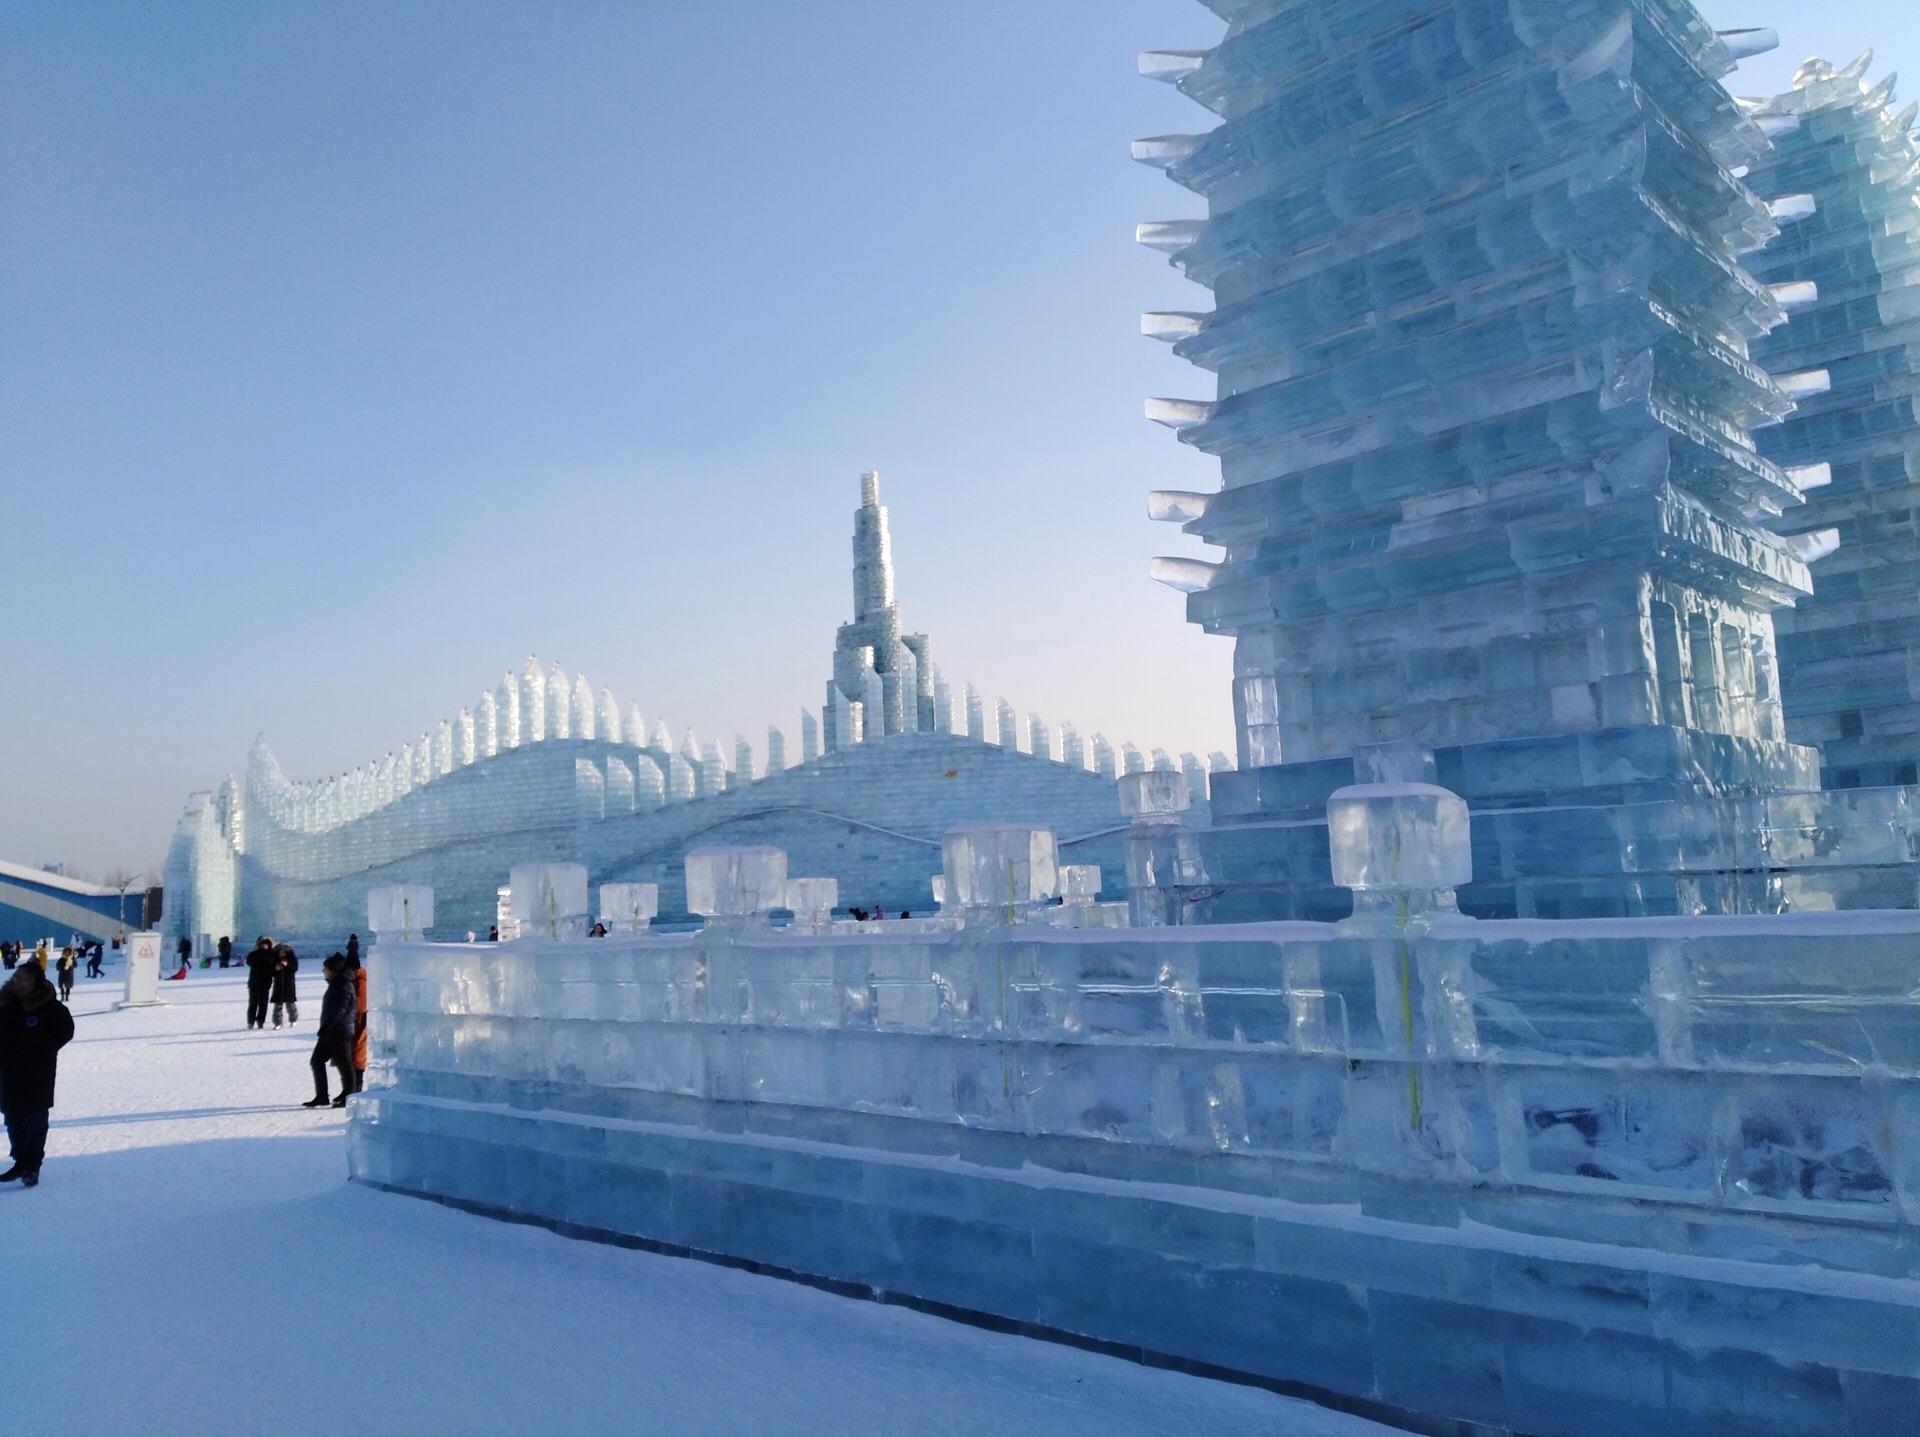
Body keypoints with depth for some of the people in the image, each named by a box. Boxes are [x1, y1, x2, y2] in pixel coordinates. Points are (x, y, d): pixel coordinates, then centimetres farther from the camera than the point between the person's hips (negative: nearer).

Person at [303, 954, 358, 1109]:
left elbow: (339, 1010, -24)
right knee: (317, 1060, 10)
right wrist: (324, 1028, 19)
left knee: (344, 1064, -2)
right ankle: (321, 1096, 15)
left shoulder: (344, 986, -17)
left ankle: (348, 1097, 6)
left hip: (340, 1033, -10)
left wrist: (325, 1027, -24)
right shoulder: (335, 984, 15)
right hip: (329, 1032, 10)